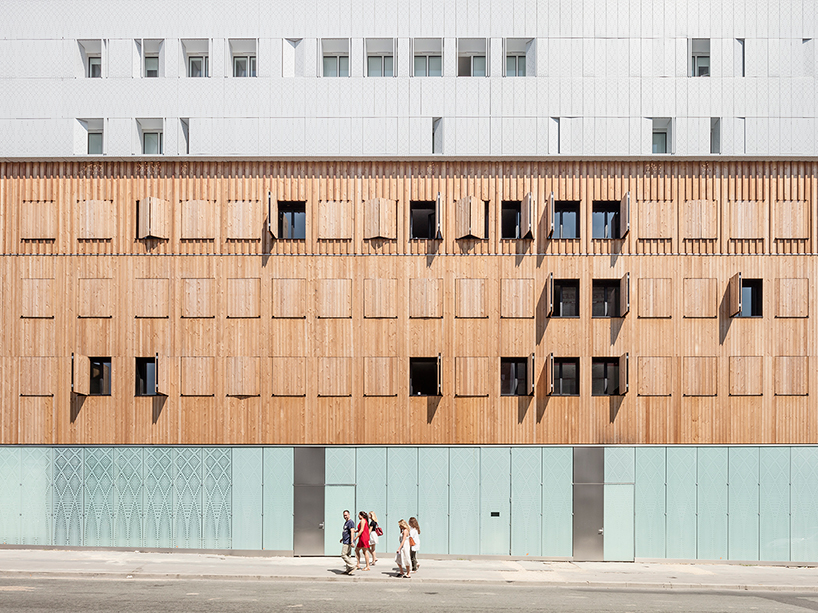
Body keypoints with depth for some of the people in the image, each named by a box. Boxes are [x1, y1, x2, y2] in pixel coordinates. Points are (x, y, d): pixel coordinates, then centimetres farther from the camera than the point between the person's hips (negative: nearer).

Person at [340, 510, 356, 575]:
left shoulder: (350, 522, -15)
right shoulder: (346, 522, 17)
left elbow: (352, 532, -23)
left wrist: (352, 541, -29)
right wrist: (342, 538, 37)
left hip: (348, 542, -10)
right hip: (346, 541, 10)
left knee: (343, 555, -11)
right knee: (348, 556, 10)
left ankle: (352, 567, -11)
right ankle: (348, 570, 13)